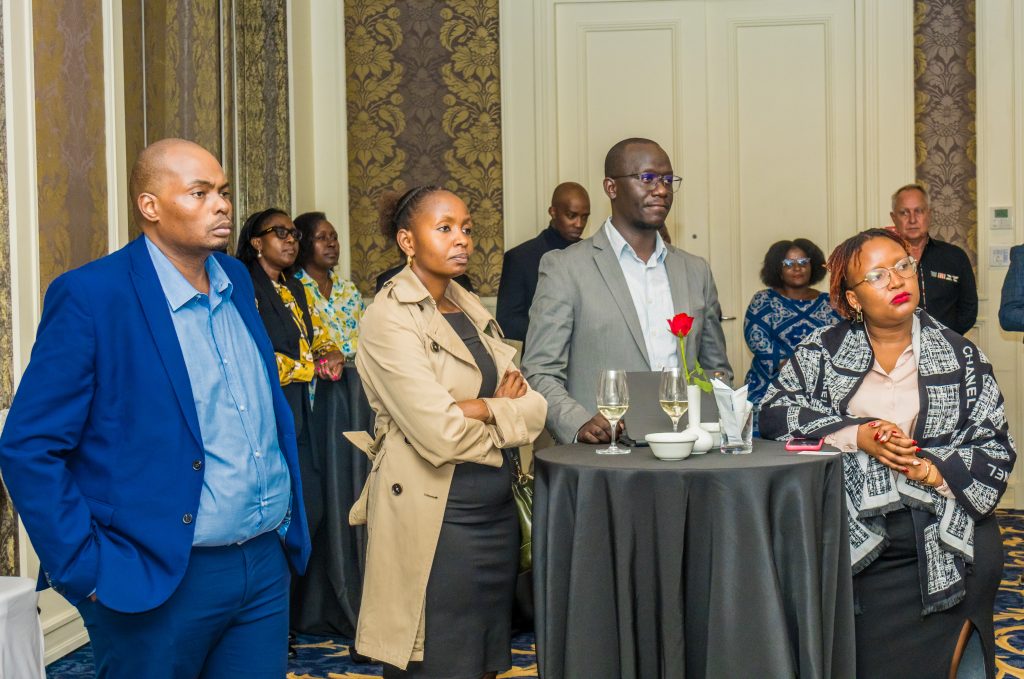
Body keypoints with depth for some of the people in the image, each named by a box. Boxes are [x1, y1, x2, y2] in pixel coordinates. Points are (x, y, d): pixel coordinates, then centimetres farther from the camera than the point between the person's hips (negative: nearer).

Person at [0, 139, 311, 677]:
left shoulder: (237, 280, 8)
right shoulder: (91, 296, -12)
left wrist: (289, 521, 11)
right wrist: (87, 571, -14)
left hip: (268, 563, 6)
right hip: (161, 582, -6)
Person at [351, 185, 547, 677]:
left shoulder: (472, 308, 10)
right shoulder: (389, 317, -12)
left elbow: (533, 408, 2)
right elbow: (441, 435, -21)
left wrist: (478, 408, -16)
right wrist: (504, 412, -3)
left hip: (496, 508, 7)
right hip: (434, 516, -7)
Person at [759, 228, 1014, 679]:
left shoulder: (961, 356, 5)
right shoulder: (823, 350, 5)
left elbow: (997, 450, 2)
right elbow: (774, 412, -6)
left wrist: (934, 470, -16)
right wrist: (857, 436, -16)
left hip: (943, 544, 0)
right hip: (854, 540, 0)